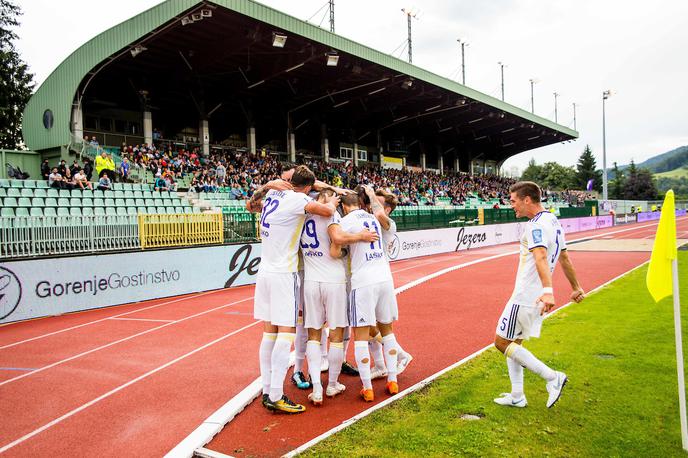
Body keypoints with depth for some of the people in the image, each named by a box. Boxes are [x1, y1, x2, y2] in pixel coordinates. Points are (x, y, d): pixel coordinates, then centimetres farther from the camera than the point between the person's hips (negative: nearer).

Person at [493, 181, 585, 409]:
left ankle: (553, 377, 1)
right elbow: (564, 258, 23)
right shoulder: (553, 221, 13)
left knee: (502, 342, 0)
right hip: (536, 296, 10)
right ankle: (517, 397, 23)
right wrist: (576, 287, 32)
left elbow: (541, 257, -36)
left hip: (526, 296, -10)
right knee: (513, 343, 17)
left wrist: (547, 291, -49)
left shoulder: (536, 225, -18)